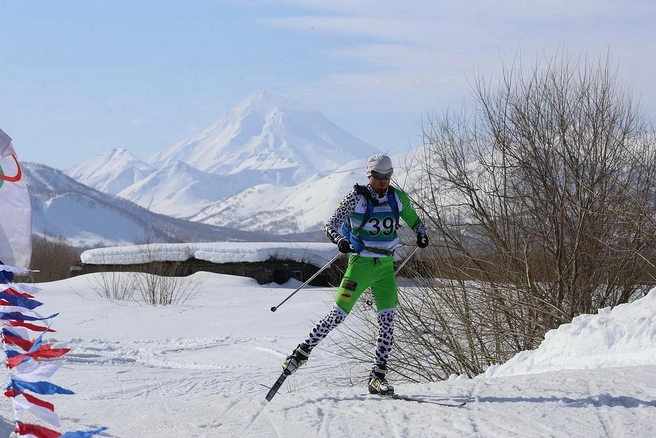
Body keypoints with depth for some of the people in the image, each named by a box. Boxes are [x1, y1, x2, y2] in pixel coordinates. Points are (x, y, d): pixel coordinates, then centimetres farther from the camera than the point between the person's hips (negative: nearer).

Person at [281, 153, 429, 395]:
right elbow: (331, 224, -11)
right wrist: (340, 240, -32)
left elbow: (413, 219, 19)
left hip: (386, 266, 3)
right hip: (360, 264, -3)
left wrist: (421, 233, -3)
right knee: (337, 315, -4)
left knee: (388, 320, -7)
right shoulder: (356, 197, -10)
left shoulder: (397, 197, 2)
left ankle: (378, 376, -1)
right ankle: (302, 352, 13)